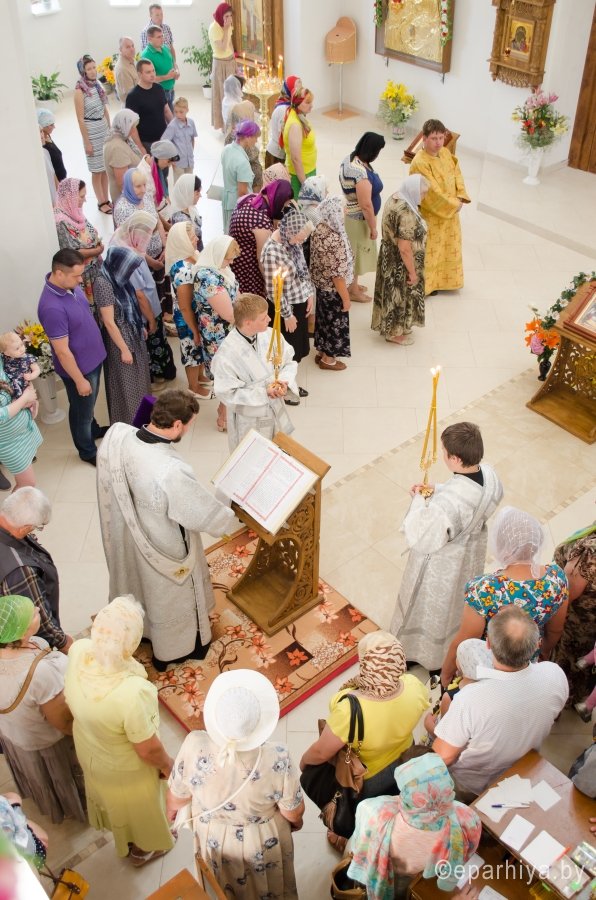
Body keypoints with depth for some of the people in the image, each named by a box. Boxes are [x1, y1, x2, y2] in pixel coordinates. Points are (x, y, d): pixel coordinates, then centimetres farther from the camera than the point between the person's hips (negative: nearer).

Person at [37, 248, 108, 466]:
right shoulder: (53, 307, -36)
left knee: (90, 404, 32)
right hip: (78, 367, -8)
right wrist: (79, 380, -19)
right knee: (81, 410, 16)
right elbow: (62, 351, -28)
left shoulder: (68, 285, -10)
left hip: (92, 358, 8)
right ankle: (88, 451, 38)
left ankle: (93, 430, 57)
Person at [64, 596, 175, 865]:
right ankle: (141, 849, 60)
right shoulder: (132, 692, -47)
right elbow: (148, 750, -26)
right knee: (137, 808, 29)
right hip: (125, 768, -5)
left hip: (90, 750, 6)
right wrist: (167, 764, -8)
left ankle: (122, 837, 68)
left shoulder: (78, 651, -31)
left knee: (111, 796, 37)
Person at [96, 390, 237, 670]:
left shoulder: (115, 435, -23)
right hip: (164, 550, -6)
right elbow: (210, 516, -26)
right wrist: (231, 516, -5)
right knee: (170, 600, 24)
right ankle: (172, 651, 51)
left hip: (125, 536, 6)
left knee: (137, 584, 35)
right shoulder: (171, 473, -42)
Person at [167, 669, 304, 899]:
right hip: (262, 844, -1)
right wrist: (296, 822, 5)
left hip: (213, 840, 1)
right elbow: (294, 812, -19)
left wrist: (172, 810, 10)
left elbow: (177, 797, -14)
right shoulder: (277, 759, -39)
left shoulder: (194, 747, -35)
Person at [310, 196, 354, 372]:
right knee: (334, 322, 12)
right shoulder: (334, 240, -33)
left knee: (323, 318, 25)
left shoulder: (319, 230, -6)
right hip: (333, 289, -8)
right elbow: (337, 273, -27)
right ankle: (328, 359, 29)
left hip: (321, 285, 8)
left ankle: (321, 352, 43)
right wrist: (346, 297, -17)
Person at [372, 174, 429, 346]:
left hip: (390, 257, 9)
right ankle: (395, 333, 28)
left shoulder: (395, 198, -2)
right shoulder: (406, 214, -33)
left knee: (394, 293, 24)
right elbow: (405, 248, -29)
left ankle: (391, 326, 42)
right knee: (400, 295, 10)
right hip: (400, 263, -9)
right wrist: (413, 272, -18)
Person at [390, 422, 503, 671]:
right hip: (472, 554, 7)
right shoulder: (489, 475, -23)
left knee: (432, 605, 23)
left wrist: (419, 501, -20)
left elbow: (420, 538, -31)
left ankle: (417, 652, 52)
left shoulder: (446, 504, -45)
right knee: (461, 599, 34)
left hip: (442, 564, -6)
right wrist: (436, 491, -8)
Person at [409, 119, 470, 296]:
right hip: (431, 215, -8)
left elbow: (457, 174, 6)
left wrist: (460, 198, -9)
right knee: (430, 250, 8)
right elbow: (433, 192, -27)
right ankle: (427, 283, 27)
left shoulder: (445, 152, -2)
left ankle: (444, 279, 41)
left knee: (449, 246, 21)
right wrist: (454, 204, -17)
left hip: (450, 211, 8)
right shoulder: (420, 163, -28)